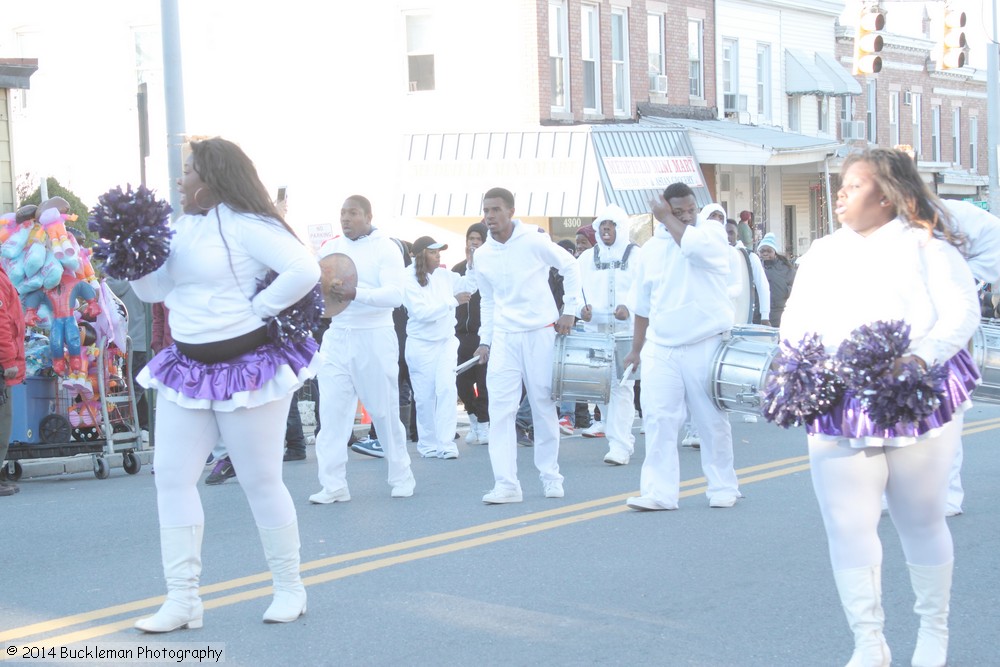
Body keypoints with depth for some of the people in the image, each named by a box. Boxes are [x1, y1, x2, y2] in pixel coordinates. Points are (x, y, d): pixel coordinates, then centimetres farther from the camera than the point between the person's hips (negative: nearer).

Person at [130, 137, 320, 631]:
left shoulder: (245, 225, -13)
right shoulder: (182, 228, 10)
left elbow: (305, 271, -22)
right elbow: (154, 289, 14)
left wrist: (257, 310, -16)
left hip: (246, 366, -8)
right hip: (188, 368, 8)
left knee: (261, 480, 2)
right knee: (171, 476, 1)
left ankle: (289, 588, 19)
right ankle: (182, 599, 5)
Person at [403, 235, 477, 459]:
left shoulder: (444, 275, 2)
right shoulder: (409, 280, -13)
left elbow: (469, 287, 12)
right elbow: (421, 312, -20)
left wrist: (471, 265, -3)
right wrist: (453, 301, -19)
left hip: (446, 342, 3)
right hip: (421, 345, -3)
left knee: (447, 390, -10)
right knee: (425, 396, 3)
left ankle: (446, 443, -10)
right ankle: (428, 444, 16)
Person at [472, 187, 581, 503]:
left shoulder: (534, 241, -7)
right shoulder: (482, 255, 6)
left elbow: (570, 267, 3)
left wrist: (570, 310, -2)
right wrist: (485, 340, 11)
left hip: (540, 333, -3)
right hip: (504, 337, 3)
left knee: (544, 408, 5)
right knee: (500, 409, -8)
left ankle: (551, 477, 19)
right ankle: (506, 484, -9)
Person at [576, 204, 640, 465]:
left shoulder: (636, 255, 3)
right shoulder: (587, 257, 14)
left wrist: (630, 309, -21)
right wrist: (581, 308, -13)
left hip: (626, 330, -4)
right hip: (595, 330, 4)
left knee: (621, 385, -12)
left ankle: (620, 446, -12)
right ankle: (623, 440, 18)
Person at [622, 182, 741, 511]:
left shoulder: (713, 231, 0)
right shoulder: (652, 248, 9)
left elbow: (696, 246, -26)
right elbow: (642, 305, 16)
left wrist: (666, 219, -12)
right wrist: (636, 348, 16)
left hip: (706, 346, -3)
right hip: (660, 349, 3)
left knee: (713, 422, 6)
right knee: (658, 420, -5)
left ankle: (723, 488, 20)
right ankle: (659, 493, -4)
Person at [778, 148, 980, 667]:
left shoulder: (923, 245, 0)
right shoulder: (822, 253, 15)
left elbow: (961, 311, -8)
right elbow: (796, 320, 14)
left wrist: (920, 359, -23)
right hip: (838, 410, 3)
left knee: (921, 522, 9)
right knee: (848, 527, -5)